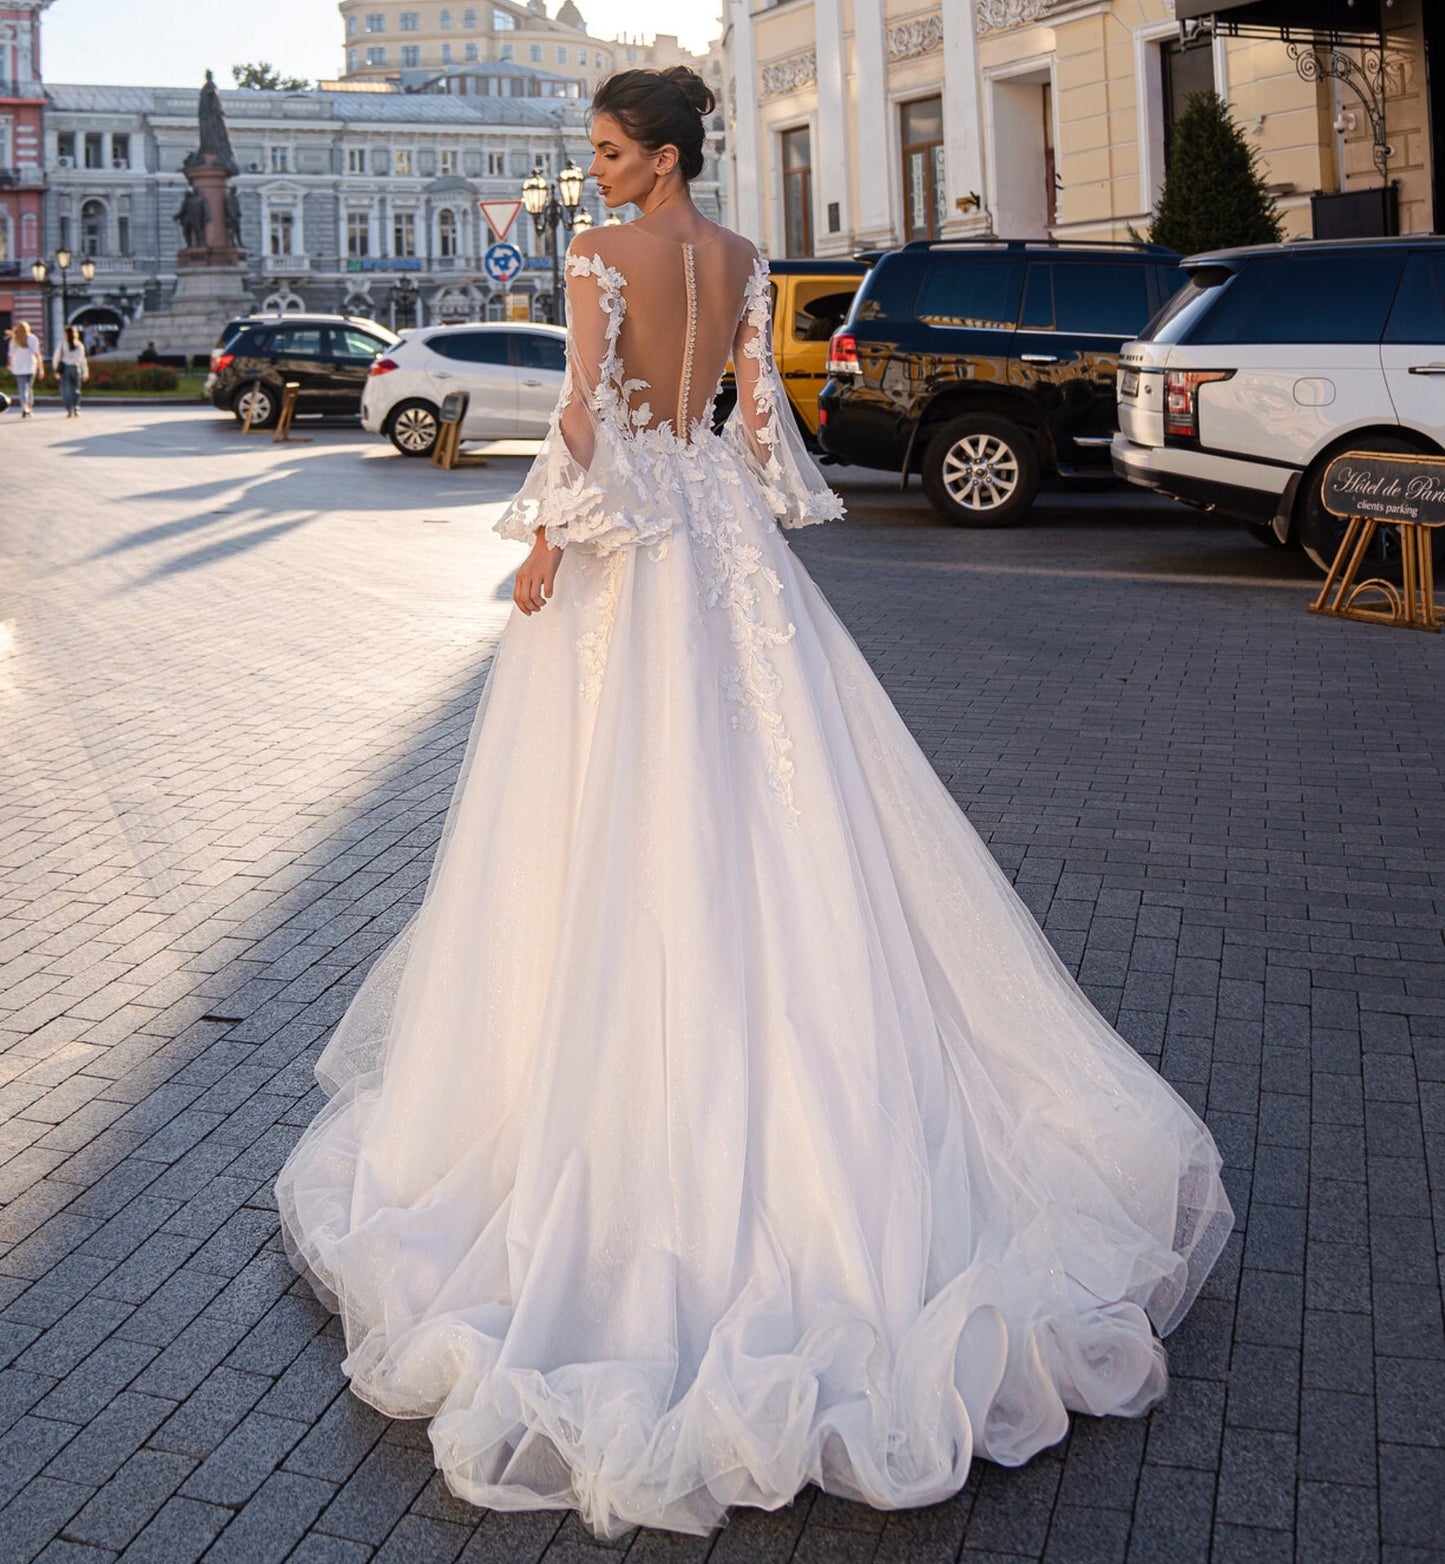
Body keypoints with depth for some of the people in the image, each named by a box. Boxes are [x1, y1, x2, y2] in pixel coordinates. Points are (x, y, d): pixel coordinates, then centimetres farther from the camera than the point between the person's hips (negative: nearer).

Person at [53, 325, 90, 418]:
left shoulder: (62, 343, -4)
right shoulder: (79, 345, 1)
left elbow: (57, 357, -5)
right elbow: (82, 359, 2)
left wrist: (56, 370, 2)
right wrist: (85, 372, 7)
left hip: (64, 368, -2)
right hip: (75, 368, 2)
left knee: (66, 390, 2)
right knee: (76, 390, 12)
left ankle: (69, 411, -6)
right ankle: (76, 409, 4)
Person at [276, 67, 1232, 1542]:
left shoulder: (598, 255, -8)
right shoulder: (742, 260, 9)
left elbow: (585, 407, -15)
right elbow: (758, 409, 11)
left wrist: (549, 538, -9)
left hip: (626, 536, -6)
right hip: (725, 529, 6)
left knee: (620, 808, -1)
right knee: (763, 788, 9)